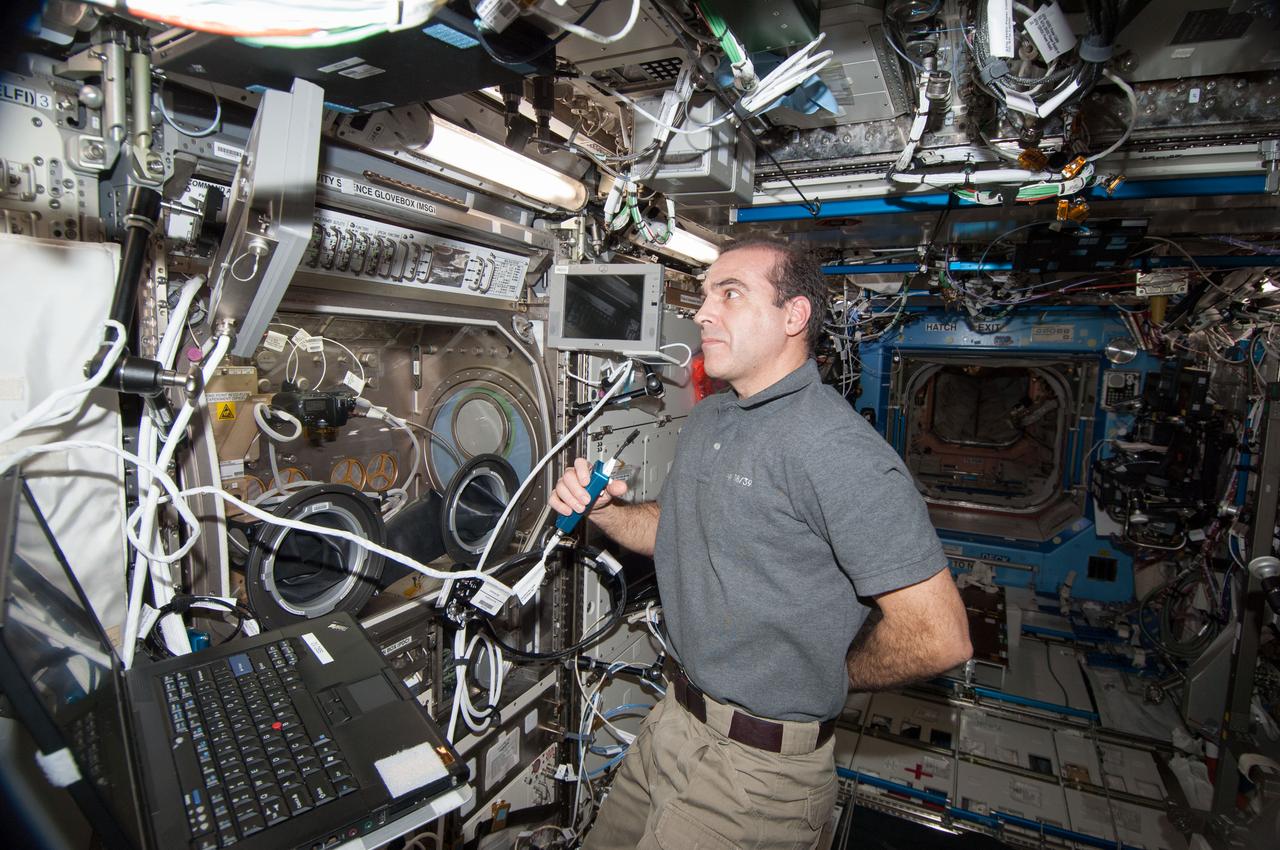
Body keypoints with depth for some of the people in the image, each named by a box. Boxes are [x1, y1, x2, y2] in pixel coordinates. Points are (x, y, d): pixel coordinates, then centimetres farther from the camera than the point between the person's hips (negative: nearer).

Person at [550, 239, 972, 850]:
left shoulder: (835, 449, -25)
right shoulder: (707, 417, 5)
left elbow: (939, 637, -25)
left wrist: (828, 677, -9)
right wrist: (601, 508, -2)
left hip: (757, 760, -8)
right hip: (675, 719, 8)